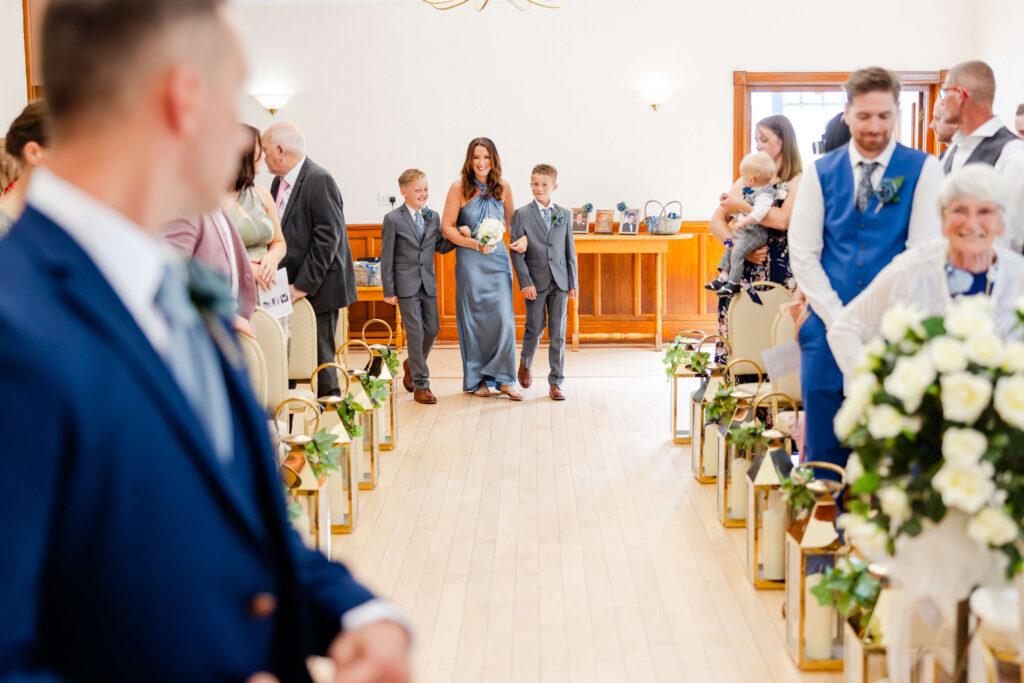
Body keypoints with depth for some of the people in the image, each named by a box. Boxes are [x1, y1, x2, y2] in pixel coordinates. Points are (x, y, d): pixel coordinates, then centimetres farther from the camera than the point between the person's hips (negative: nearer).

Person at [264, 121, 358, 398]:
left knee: (320, 357, -2)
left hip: (318, 290, -8)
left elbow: (327, 239, -18)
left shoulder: (320, 181, -13)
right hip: (290, 291, 8)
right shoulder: (279, 182, 14)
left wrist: (303, 286, -18)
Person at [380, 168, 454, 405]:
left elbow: (441, 247, 13)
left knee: (432, 329, 7)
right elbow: (387, 258, -5)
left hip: (428, 284, 5)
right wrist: (389, 291, -8)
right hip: (406, 285, -5)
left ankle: (412, 365, 34)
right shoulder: (393, 219, -5)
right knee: (415, 333, -4)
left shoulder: (433, 217, 9)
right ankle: (420, 385, 4)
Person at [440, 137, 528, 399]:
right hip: (470, 261, -2)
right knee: (474, 320, 4)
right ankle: (477, 380, 16)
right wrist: (475, 244, -14)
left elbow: (511, 220, 18)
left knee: (503, 317, -6)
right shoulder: (459, 188, -4)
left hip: (498, 259, 2)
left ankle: (503, 380, 4)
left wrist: (522, 238, -2)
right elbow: (446, 227, -4)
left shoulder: (503, 187, 5)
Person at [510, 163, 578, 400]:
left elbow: (570, 250, 9)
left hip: (560, 282, 2)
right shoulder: (521, 214, -1)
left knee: (558, 333, 2)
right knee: (535, 329, 2)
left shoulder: (563, 214, 7)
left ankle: (555, 382, 9)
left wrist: (573, 282, 4)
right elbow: (516, 252, -4)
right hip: (536, 282, -2)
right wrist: (525, 282, -12)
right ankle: (525, 363, 33)